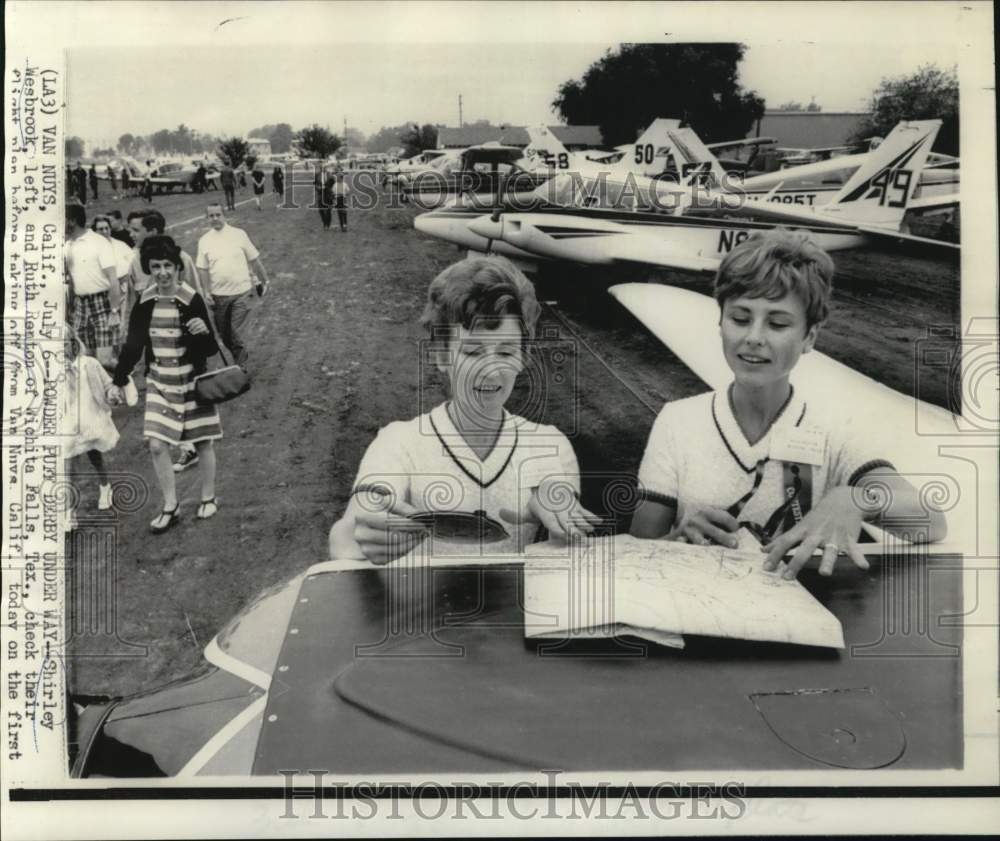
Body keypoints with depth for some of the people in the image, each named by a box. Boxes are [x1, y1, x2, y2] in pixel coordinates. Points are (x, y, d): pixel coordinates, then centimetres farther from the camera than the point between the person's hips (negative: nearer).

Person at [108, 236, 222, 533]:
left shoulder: (192, 300, -14)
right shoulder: (145, 302, -3)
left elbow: (210, 349, -11)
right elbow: (133, 345, 5)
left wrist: (205, 332, -33)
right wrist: (118, 381, 0)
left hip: (192, 381, -3)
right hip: (159, 383, 3)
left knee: (202, 442, 8)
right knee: (156, 445, 0)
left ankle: (208, 498, 28)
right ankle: (170, 506, 15)